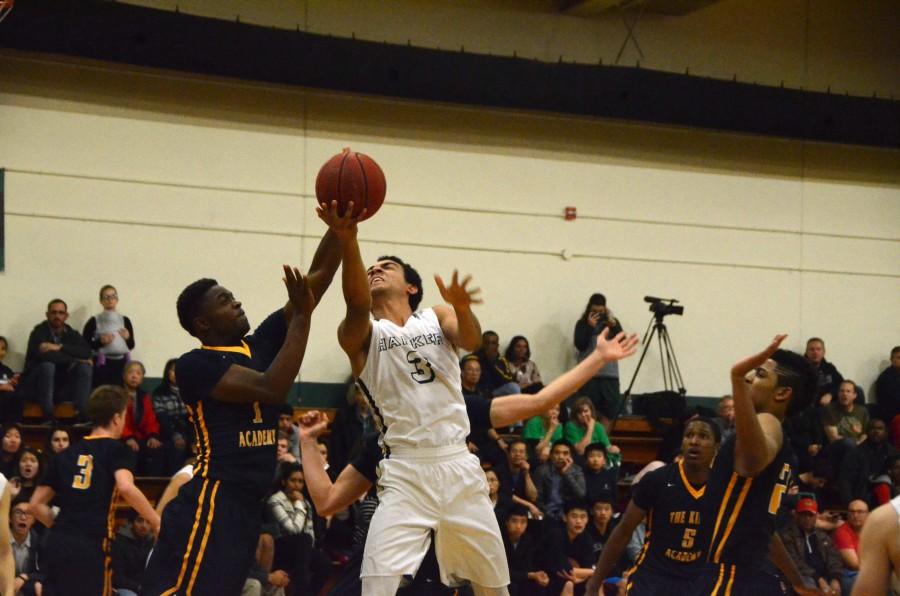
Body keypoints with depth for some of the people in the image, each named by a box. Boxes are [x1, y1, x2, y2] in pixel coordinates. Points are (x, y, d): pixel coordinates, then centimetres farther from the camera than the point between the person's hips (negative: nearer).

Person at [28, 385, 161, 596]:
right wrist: (158, 523, -13)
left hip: (57, 544, 5)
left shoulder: (66, 454, 18)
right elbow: (126, 487, -19)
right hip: (90, 547, -5)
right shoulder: (117, 450, 2)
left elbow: (36, 504, 16)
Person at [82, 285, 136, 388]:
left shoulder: (125, 321, 10)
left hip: (121, 364, 3)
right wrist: (100, 341, -15)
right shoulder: (94, 321, 1)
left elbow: (132, 345, 14)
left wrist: (128, 338, -7)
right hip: (102, 365, -3)